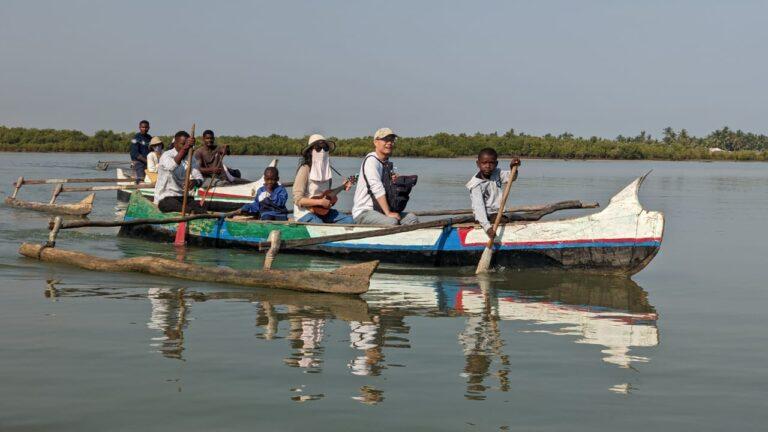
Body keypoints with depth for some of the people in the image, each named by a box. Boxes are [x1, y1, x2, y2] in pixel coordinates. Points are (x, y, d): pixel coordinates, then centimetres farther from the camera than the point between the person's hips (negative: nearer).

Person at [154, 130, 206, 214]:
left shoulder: (191, 159, 11)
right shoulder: (166, 155, -7)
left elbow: (199, 179, 1)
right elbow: (171, 167, -32)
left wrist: (194, 181, -25)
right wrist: (184, 148, -43)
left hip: (184, 196, 6)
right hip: (165, 197, -6)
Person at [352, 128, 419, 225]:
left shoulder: (387, 163, 17)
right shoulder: (371, 160, -11)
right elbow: (377, 189, -22)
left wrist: (394, 181, 6)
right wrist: (388, 213, -26)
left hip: (380, 211, 9)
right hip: (363, 213, -9)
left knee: (412, 218, -7)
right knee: (392, 222, -33)